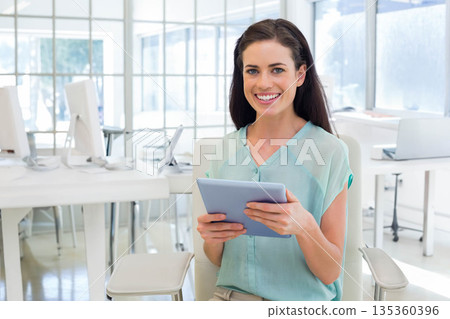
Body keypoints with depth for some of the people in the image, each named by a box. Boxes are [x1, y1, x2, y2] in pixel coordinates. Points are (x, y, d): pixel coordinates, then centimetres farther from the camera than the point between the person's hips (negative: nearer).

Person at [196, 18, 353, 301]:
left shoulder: (329, 151, -6)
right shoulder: (225, 149, 5)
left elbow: (330, 272, -6)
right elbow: (217, 260, 10)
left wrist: (304, 226, -24)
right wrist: (211, 238, -11)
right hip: (231, 295, 3)